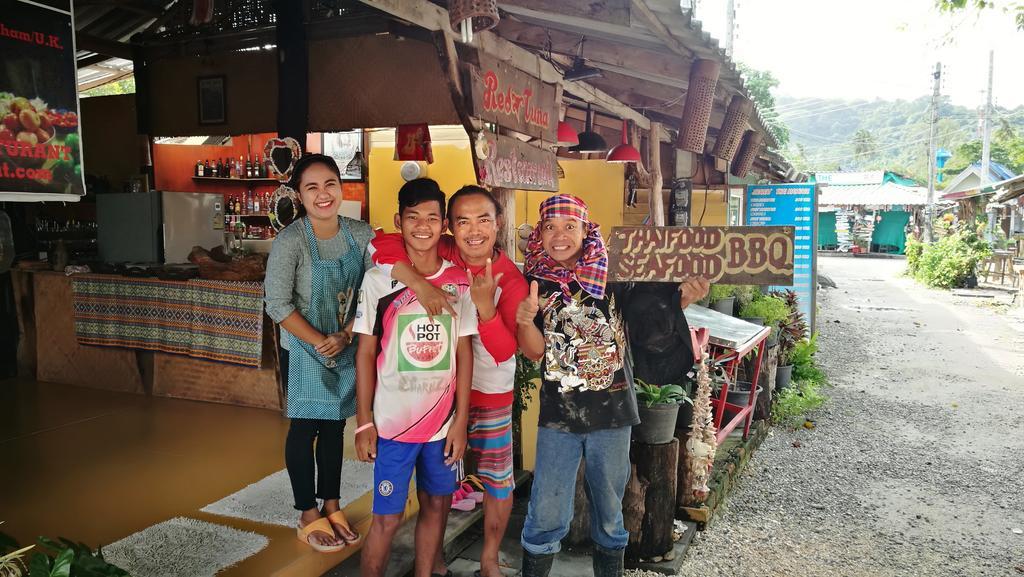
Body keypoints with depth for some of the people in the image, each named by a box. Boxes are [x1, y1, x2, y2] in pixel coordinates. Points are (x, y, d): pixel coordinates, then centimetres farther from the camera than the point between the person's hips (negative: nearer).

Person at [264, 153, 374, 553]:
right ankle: (309, 516, 21)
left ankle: (332, 507, 29)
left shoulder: (362, 235, -7)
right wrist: (320, 342, -17)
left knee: (335, 424, 15)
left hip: (348, 346, 4)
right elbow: (278, 304, -18)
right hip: (307, 347, -4)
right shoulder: (290, 241, -19)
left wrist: (345, 336, -13)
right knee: (305, 427, 7)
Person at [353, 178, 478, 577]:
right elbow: (365, 353, -3)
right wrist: (364, 422, -5)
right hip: (392, 422, -3)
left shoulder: (459, 281, 0)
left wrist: (460, 421, 0)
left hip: (443, 421, 3)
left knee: (437, 505, 14)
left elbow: (464, 353, 3)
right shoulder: (379, 279, -6)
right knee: (387, 517, 3)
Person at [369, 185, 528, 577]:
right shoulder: (441, 255, -13)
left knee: (498, 481, 11)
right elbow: (381, 244, -24)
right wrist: (419, 284, -37)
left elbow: (504, 351, -21)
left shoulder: (511, 278, -15)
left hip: (490, 393, 0)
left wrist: (485, 305, -37)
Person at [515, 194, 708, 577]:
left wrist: (683, 298, -21)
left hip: (612, 413, 0)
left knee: (609, 512, 16)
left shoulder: (612, 274, -7)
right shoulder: (535, 282, -2)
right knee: (546, 517, 4)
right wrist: (525, 321, -25)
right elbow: (535, 351, -4)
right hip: (558, 415, 0)